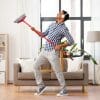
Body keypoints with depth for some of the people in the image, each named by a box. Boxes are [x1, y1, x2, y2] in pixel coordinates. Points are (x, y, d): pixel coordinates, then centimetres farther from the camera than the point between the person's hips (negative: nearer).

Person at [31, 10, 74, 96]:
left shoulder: (64, 28, -10)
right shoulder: (52, 25, 13)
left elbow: (71, 41, -12)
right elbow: (43, 35, 18)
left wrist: (61, 45, -21)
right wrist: (35, 30, 4)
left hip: (53, 52, -8)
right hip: (44, 50, 8)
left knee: (58, 71, 0)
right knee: (36, 66, 7)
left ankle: (64, 90, 15)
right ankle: (41, 86, 17)